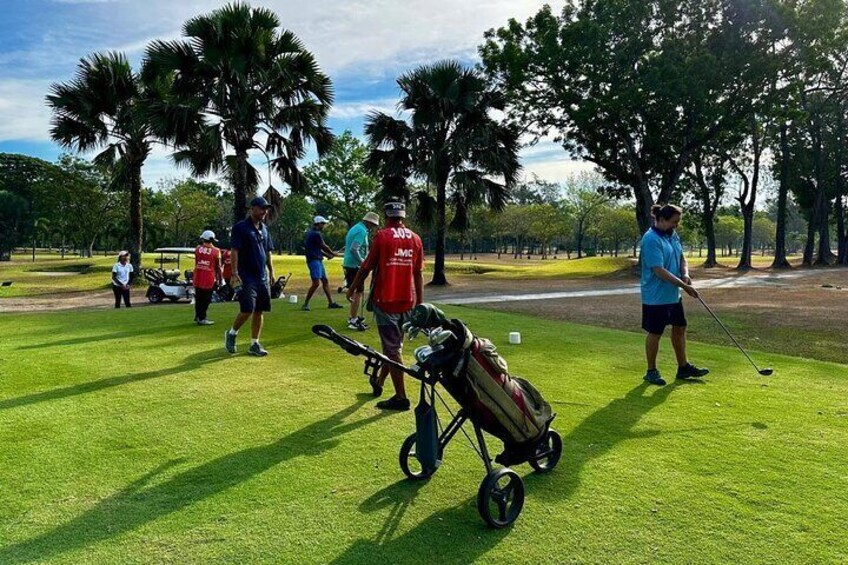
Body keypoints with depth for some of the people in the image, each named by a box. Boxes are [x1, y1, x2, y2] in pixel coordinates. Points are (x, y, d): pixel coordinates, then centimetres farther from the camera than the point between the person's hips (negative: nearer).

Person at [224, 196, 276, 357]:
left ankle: (254, 344, 14)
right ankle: (231, 333, 14)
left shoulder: (264, 228, 15)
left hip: (262, 276, 7)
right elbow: (234, 251, -13)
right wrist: (234, 273, -20)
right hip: (246, 276, -7)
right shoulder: (240, 227, -7)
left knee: (260, 311, 6)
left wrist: (271, 270, 17)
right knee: (247, 310, -12)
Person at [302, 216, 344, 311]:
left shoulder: (311, 233, 17)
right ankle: (305, 304, -9)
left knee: (325, 281, 13)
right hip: (314, 260, -11)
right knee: (316, 283, -14)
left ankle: (331, 302, 19)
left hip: (318, 260, 11)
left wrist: (327, 255, 11)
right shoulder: (316, 234, -15)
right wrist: (332, 253, 9)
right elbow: (324, 246, -7)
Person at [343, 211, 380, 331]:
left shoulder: (356, 227, 15)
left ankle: (353, 316, 29)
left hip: (348, 264, 10)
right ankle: (353, 321, -5)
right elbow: (354, 249, -26)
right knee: (358, 293, -7)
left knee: (355, 292, 19)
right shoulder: (362, 231, -16)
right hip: (355, 265, -10)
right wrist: (363, 262, -19)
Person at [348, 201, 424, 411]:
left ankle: (401, 397, -1)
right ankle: (379, 382, 38)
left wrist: (352, 289, 10)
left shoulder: (382, 236, -8)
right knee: (395, 345, 19)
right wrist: (419, 303, 11)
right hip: (407, 301, 5)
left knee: (392, 349, -1)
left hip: (385, 299, -5)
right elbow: (419, 274, 6)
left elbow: (366, 267, -5)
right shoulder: (415, 238, 5)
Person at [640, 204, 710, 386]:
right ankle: (651, 371, 16)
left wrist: (685, 274, -5)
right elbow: (659, 271, -25)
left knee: (679, 329, 15)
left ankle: (683, 367, 28)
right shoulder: (651, 239, -21)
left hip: (673, 294, 9)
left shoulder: (673, 235, 6)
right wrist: (684, 286, -23)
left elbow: (681, 258, 16)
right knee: (655, 333, 3)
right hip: (656, 297, -9)